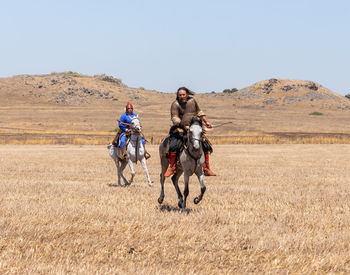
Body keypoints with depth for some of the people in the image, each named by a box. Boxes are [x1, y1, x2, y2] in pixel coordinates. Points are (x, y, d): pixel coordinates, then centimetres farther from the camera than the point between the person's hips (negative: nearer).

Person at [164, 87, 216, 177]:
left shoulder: (192, 100, 9)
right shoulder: (175, 104, -4)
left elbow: (199, 112, 23)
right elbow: (174, 118, -15)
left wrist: (206, 122, 20)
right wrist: (184, 126, -28)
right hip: (180, 129, -4)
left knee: (205, 146, -1)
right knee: (173, 146, -23)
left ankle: (206, 169, 9)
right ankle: (172, 167, -7)